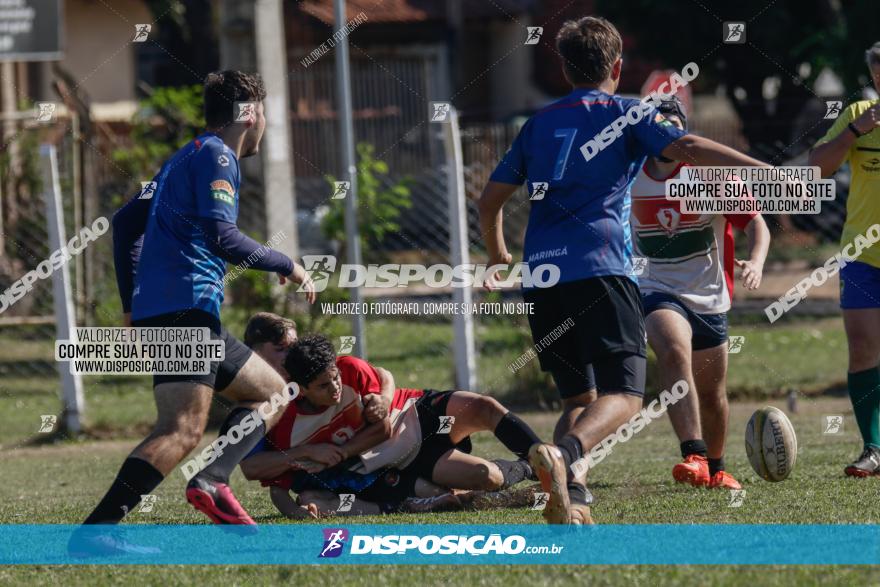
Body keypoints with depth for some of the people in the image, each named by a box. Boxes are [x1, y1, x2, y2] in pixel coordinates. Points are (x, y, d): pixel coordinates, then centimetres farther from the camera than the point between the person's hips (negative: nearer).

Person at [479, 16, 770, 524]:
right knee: (623, 396, -10)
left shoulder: (540, 123, 22)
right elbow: (688, 148, -7)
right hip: (599, 270, -5)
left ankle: (568, 498, -6)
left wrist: (499, 256, 42)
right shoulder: (626, 113, 9)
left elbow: (491, 201, 24)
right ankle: (563, 454, -40)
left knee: (581, 398, 16)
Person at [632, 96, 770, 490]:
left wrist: (755, 261, -26)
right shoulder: (628, 180, -2)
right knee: (674, 352, -32)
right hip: (657, 291, -2)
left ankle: (715, 468, 37)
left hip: (709, 298, 2)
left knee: (712, 393, 11)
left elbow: (755, 221, -10)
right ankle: (694, 457, -42)